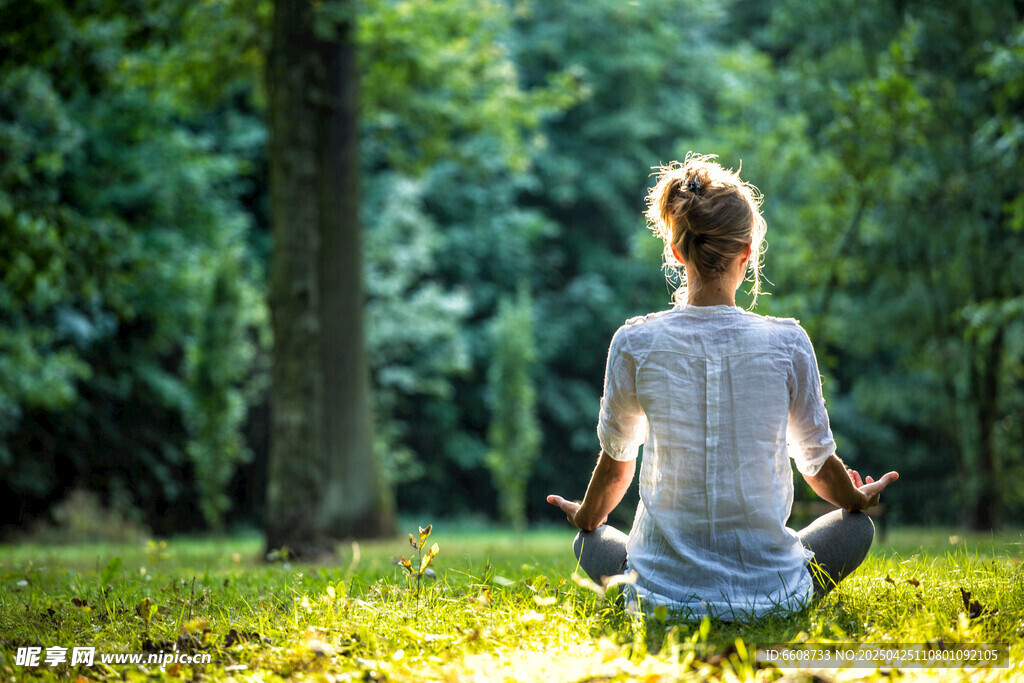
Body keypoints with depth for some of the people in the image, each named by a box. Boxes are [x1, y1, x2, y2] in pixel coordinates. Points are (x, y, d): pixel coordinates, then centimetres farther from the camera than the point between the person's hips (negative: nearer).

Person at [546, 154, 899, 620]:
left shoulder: (634, 344, -9)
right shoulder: (786, 343, -10)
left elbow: (615, 461, 6)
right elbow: (818, 463, 4)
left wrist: (587, 519, 28)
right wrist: (860, 501, 28)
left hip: (666, 593, 1)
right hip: (769, 591, 0)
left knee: (590, 544, 32)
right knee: (857, 525, 27)